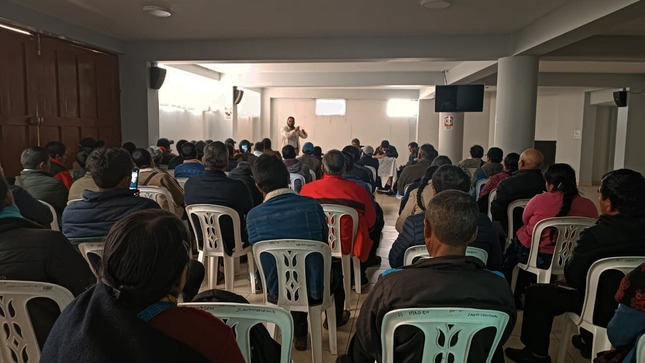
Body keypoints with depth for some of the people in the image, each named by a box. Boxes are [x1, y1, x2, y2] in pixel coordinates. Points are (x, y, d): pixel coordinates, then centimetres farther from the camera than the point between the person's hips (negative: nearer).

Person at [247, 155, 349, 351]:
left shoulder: (253, 216, -14)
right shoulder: (311, 205, -18)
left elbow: (261, 256, 1)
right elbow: (325, 244, -3)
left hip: (277, 293, 2)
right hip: (314, 291, -1)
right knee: (336, 266, 31)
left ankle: (299, 331, 36)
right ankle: (336, 318, 55)